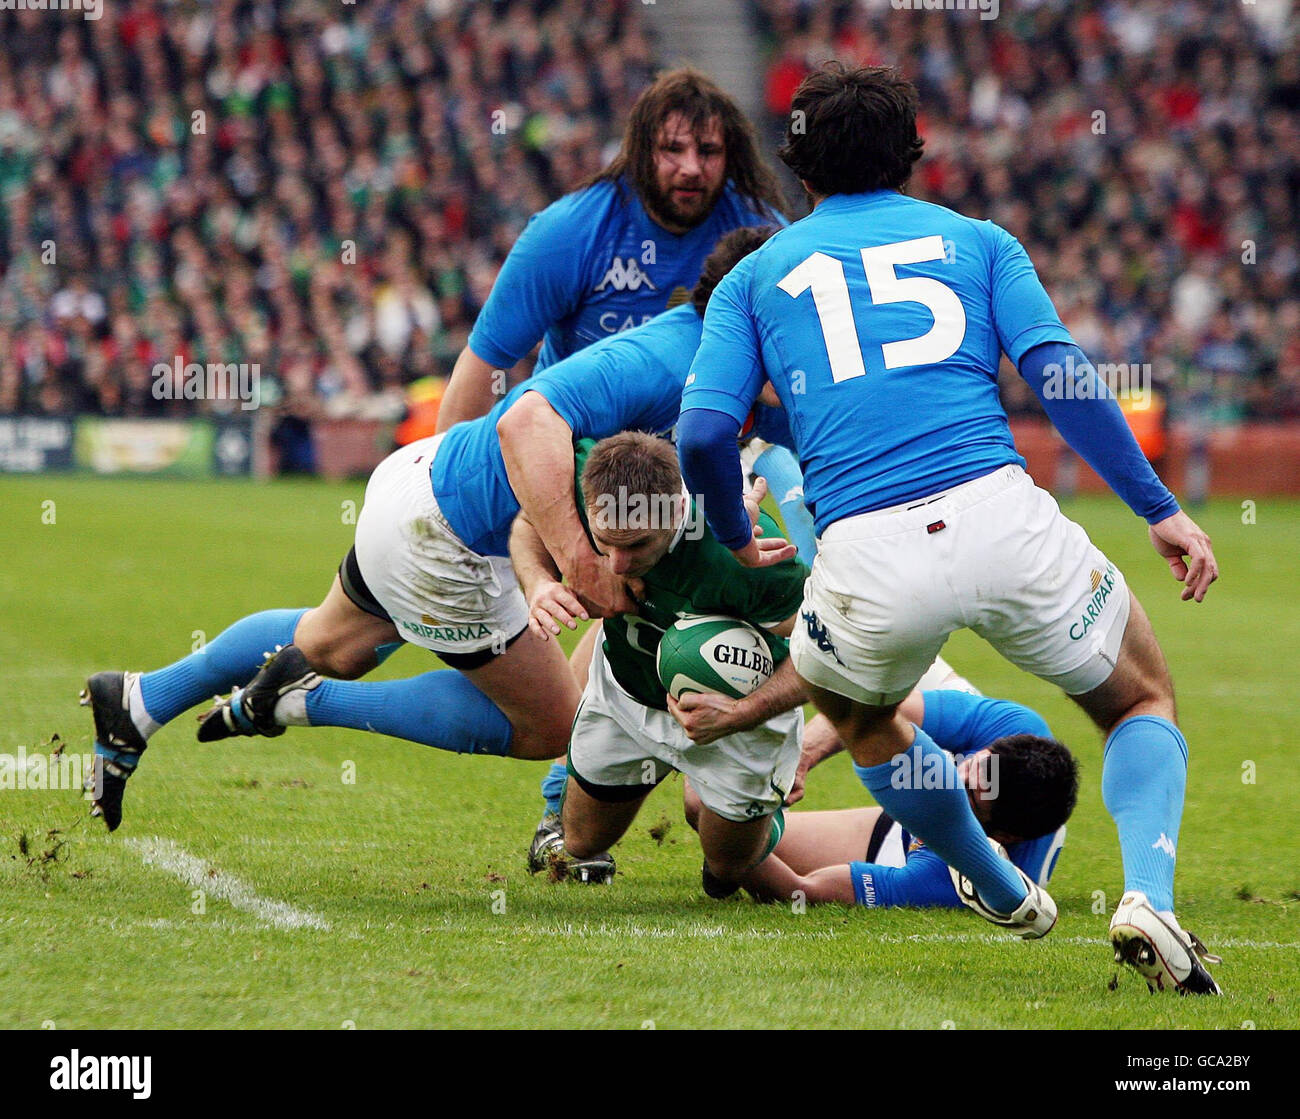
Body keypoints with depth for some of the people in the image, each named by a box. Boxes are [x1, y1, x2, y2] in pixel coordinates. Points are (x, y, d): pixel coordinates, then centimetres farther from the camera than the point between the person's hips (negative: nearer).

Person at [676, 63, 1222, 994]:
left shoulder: (756, 276, 19)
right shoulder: (977, 241, 19)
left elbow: (703, 432, 6)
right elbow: (1059, 373, 4)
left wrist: (740, 542, 25)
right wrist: (1161, 510, 4)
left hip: (869, 559, 0)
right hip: (1004, 519, 0)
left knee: (860, 709, 36)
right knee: (1144, 701, 22)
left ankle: (1003, 895, 42)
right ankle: (1148, 898, -4)